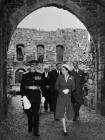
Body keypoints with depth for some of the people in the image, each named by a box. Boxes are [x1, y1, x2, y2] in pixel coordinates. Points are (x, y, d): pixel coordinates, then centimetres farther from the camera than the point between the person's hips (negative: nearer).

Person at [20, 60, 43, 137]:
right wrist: (23, 95, -10)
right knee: (29, 112, 12)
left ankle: (36, 131, 3)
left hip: (37, 95, 0)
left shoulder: (40, 75, 5)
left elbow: (43, 85, 7)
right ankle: (30, 127, 33)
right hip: (28, 95, 1)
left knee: (36, 113, -3)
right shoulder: (25, 75, 3)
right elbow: (22, 86, 1)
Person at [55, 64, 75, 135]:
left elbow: (73, 87, 2)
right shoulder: (59, 77, -3)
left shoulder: (72, 78, -2)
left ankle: (65, 120, 41)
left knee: (68, 110, 6)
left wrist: (68, 90, -17)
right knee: (62, 111, -4)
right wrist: (62, 90, -16)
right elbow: (56, 86, -1)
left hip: (69, 96, 1)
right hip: (61, 96, -1)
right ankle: (65, 129, 5)